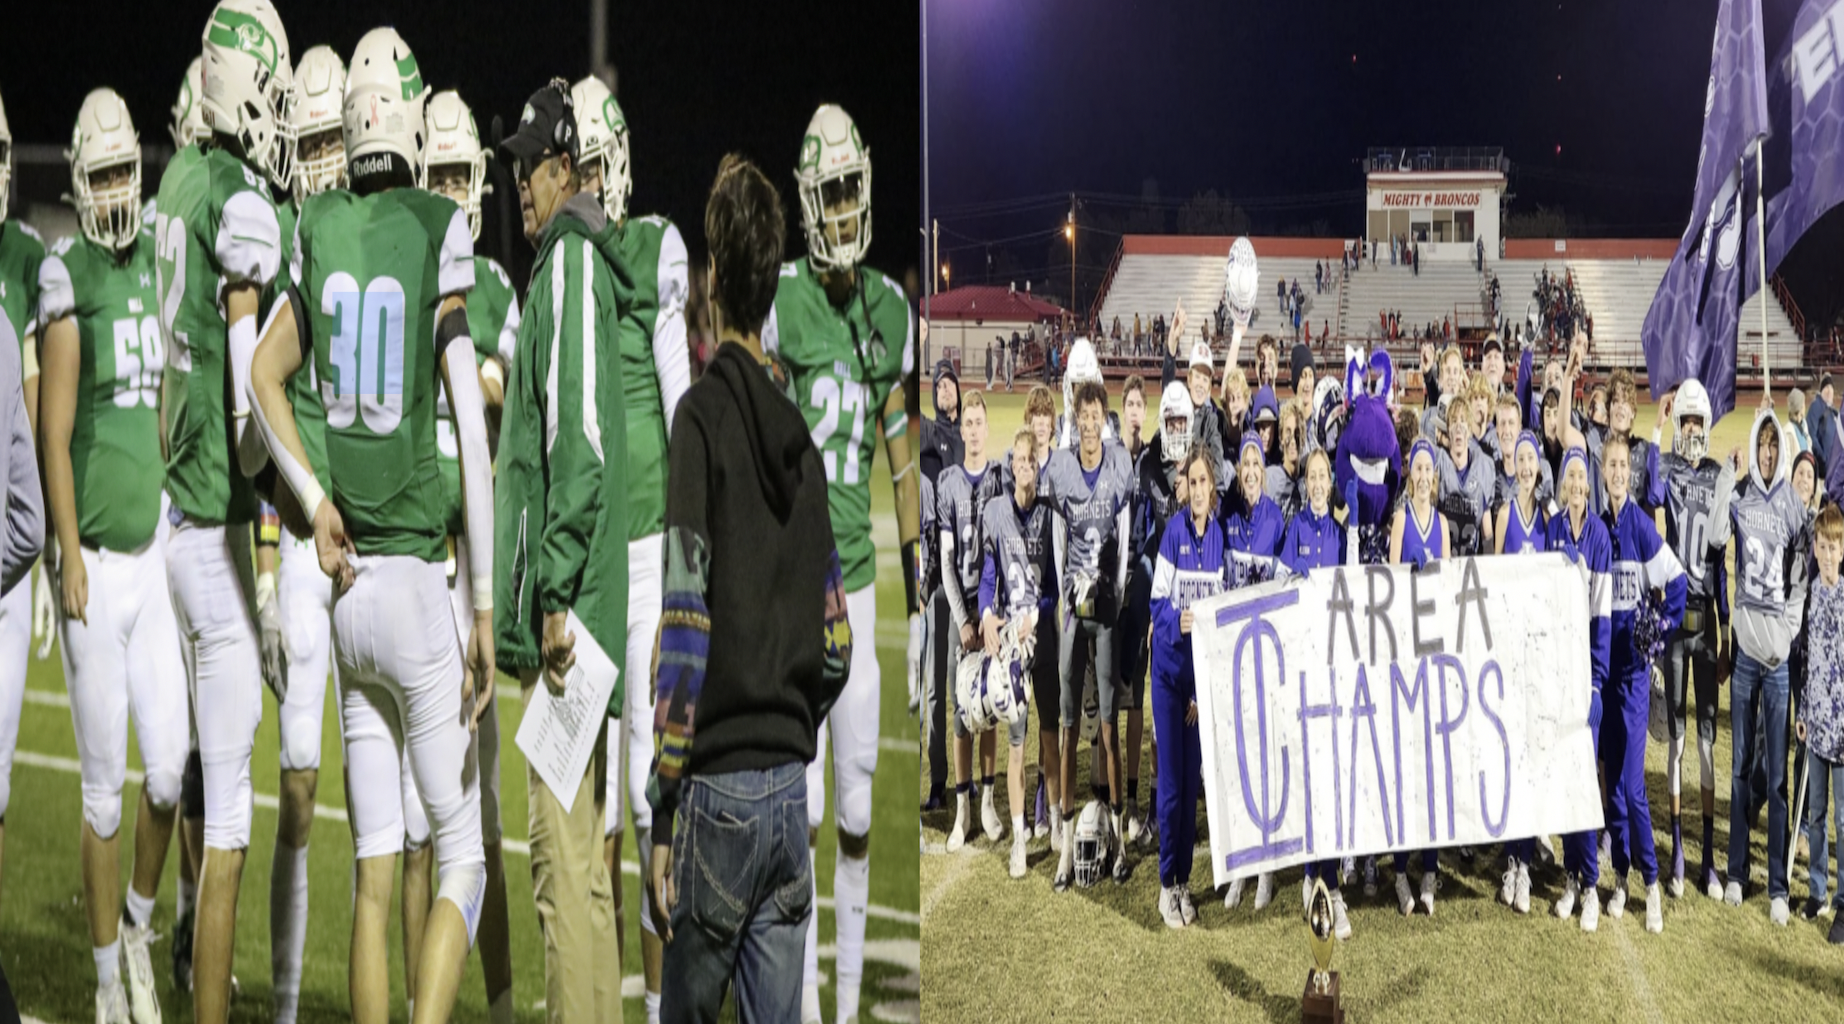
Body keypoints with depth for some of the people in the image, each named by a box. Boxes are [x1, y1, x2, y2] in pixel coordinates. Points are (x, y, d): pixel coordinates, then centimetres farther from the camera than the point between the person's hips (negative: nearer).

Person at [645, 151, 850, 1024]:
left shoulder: (703, 415, -8)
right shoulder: (800, 436, 9)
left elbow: (685, 619, -14)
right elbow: (837, 642, 11)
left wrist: (660, 809, -11)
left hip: (716, 786, -5)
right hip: (791, 788, 5)